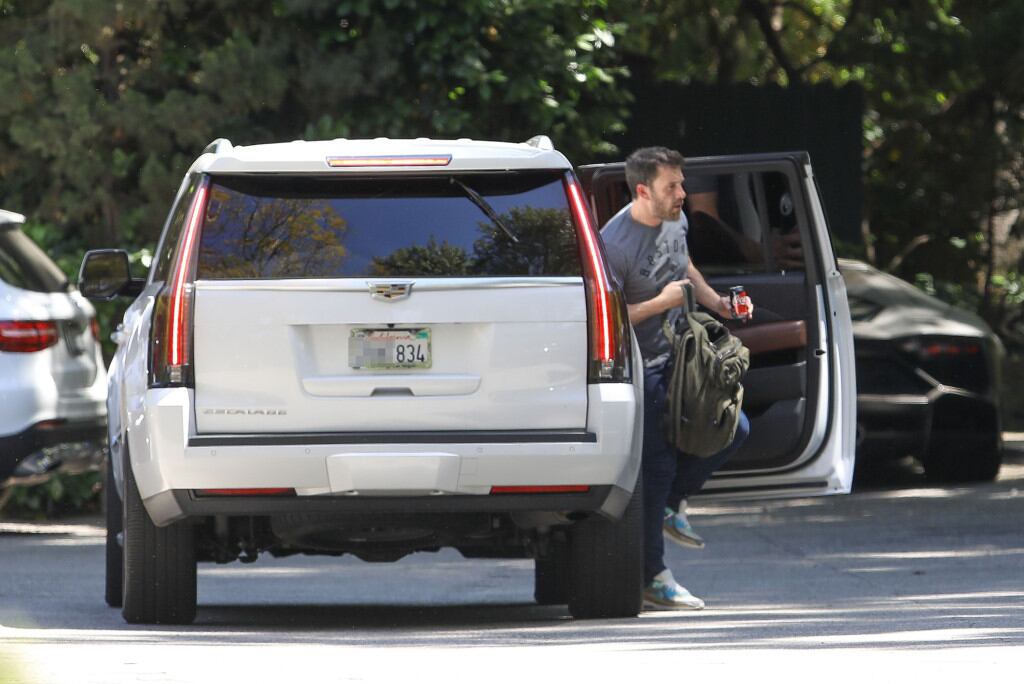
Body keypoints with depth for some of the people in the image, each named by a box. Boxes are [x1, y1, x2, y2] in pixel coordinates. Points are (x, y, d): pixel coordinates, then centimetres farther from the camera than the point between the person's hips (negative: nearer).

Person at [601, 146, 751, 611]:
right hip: (639, 368, -8)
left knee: (732, 429, 6)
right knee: (656, 464, -7)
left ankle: (671, 503, 23)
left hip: (676, 358, 8)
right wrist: (661, 303, -25)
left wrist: (716, 302, 7)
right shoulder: (615, 244, -25)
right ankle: (651, 579, 1)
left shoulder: (675, 221, 1)